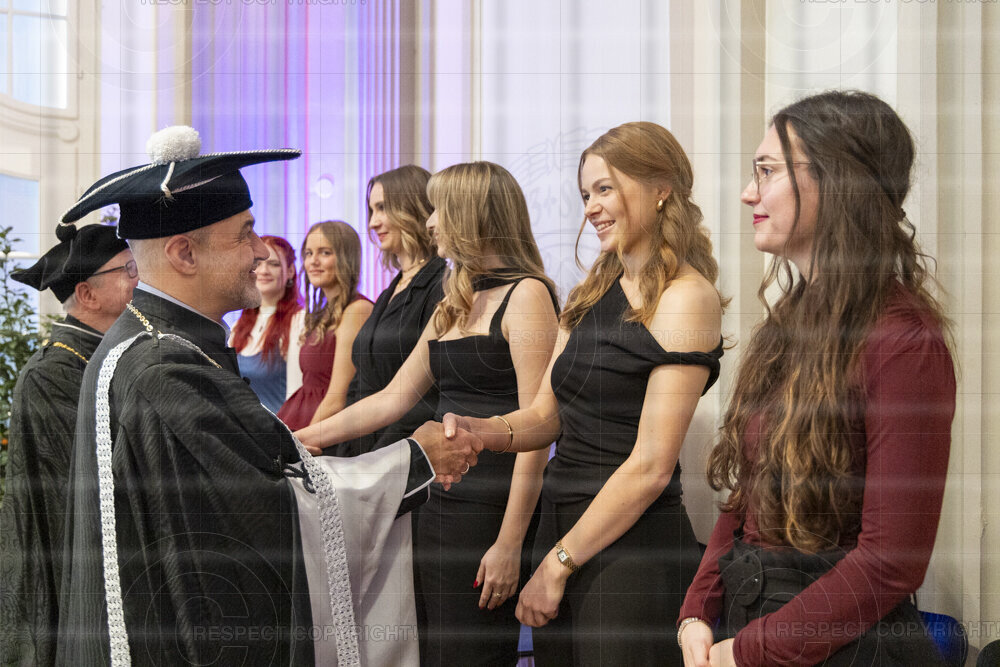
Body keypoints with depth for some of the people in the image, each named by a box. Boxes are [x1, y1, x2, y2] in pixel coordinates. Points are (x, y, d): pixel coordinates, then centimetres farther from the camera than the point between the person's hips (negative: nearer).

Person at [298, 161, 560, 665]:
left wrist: (510, 543, -18)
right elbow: (393, 399, 21)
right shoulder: (453, 305, 17)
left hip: (490, 508, -8)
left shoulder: (525, 295, -9)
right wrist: (305, 438, 17)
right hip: (441, 499, 8)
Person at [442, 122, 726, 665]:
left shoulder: (686, 296, -12)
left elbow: (650, 466, -15)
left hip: (632, 544, -7)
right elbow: (546, 416, 14)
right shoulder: (591, 294, 13)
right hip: (558, 519, 7)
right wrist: (479, 431, -7)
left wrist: (559, 563, -11)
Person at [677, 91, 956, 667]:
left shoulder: (904, 343, -18)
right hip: (743, 613, 7)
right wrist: (699, 611, -3)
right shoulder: (791, 324, 6)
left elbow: (892, 559, -20)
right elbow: (746, 497, 9)